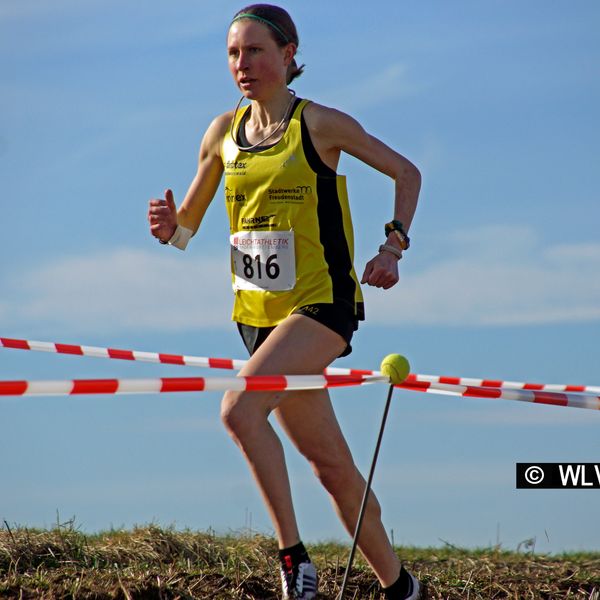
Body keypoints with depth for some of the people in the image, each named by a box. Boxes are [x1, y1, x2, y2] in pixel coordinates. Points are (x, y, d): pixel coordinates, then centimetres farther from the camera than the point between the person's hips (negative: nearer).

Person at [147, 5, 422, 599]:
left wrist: (392, 247, -10)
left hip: (322, 304, -6)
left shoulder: (319, 124, -6)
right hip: (259, 314, 6)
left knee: (239, 409, -27)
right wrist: (170, 227, -7)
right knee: (332, 466, 10)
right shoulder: (223, 133, 8)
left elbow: (406, 172, 2)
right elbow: (188, 225, 16)